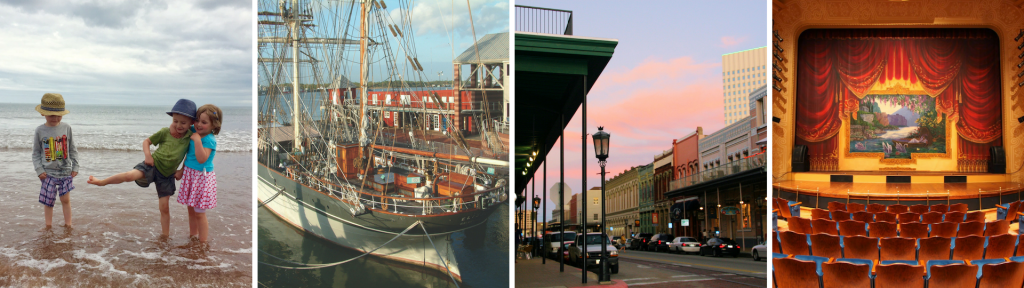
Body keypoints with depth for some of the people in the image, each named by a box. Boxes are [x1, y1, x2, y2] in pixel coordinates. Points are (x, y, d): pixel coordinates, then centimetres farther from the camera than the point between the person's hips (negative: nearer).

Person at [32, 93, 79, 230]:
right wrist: (39, 170, -6)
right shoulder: (40, 131, -1)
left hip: (65, 171, 0)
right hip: (48, 172, 0)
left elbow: (73, 150, 7)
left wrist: (75, 167, 3)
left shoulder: (66, 128, 0)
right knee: (48, 201, 4)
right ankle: (48, 226, 17)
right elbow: (36, 153, 4)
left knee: (65, 199, 4)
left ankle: (68, 225, 14)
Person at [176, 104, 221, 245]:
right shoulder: (194, 135, 5)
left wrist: (197, 140, -31)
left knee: (199, 212, -2)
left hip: (202, 177, -8)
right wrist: (182, 171, 19)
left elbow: (201, 159, -31)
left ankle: (203, 243, 7)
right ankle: (192, 237, 32)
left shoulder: (209, 140, -19)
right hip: (190, 175, 8)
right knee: (191, 209, 17)